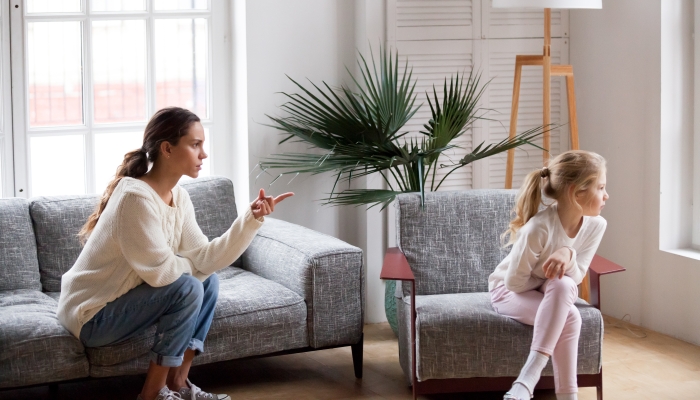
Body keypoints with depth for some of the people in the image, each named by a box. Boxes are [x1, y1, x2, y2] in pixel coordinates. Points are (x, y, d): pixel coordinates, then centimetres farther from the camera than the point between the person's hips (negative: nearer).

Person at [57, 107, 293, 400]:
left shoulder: (178, 197, 2)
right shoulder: (135, 197, -26)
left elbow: (204, 258, -6)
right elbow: (160, 271, -27)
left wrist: (251, 219, -15)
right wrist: (193, 267, -6)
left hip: (122, 299, 9)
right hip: (91, 315, -9)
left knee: (208, 281, 4)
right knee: (188, 288, -22)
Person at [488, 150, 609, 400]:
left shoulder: (596, 225, -15)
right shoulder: (540, 227, -31)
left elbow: (576, 278, -13)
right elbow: (515, 281, -23)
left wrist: (568, 256, -34)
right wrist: (552, 278, -10)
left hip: (556, 293, 5)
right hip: (509, 292, -5)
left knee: (564, 286, -33)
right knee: (568, 317, -32)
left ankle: (528, 379, -36)